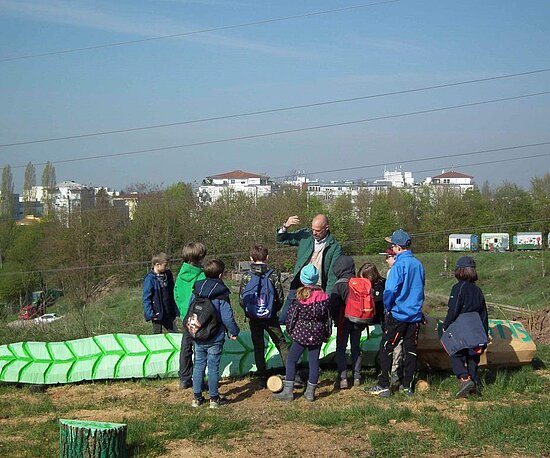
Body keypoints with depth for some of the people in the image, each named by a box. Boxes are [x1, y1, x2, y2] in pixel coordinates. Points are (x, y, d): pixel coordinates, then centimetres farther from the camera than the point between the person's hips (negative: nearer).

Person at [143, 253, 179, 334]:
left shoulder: (167, 275, 3)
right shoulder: (150, 279, -15)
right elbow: (146, 298, -14)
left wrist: (175, 311, 9)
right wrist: (150, 314, -20)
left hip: (169, 314, 6)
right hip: (157, 314, -5)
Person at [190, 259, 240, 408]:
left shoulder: (196, 292, 2)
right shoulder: (222, 295, -14)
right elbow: (227, 317, -15)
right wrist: (234, 332, 0)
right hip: (215, 339, -4)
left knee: (199, 365, 12)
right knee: (213, 367, 3)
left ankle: (196, 397, 18)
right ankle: (214, 398, 10)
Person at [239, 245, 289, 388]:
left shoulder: (247, 276, -7)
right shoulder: (273, 276, -7)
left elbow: (241, 299, -5)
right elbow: (280, 298, -4)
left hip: (253, 318, 1)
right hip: (270, 317, -1)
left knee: (258, 347, 10)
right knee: (281, 344, 9)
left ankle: (262, 379, 12)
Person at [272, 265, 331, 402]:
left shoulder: (299, 297, -13)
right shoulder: (323, 297, -3)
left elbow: (292, 315, -6)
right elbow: (328, 317, 5)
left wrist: (290, 330, 12)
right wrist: (327, 334, 16)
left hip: (301, 333, -3)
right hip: (317, 334, 3)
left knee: (291, 360, 7)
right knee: (314, 361, 9)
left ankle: (288, 391, 6)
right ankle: (310, 392, 13)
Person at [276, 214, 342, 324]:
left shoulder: (334, 248, -5)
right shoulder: (305, 235, 3)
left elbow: (333, 276, -6)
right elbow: (281, 239, 12)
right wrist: (285, 226, -9)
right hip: (298, 286, 3)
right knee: (282, 319, 2)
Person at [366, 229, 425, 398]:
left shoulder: (399, 265, -15)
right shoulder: (419, 264, 6)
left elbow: (390, 290, -18)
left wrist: (387, 308, -2)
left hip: (398, 315, -7)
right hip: (415, 315, 7)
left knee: (386, 349, 1)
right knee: (410, 350, 11)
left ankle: (384, 386, 1)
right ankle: (408, 386, 17)